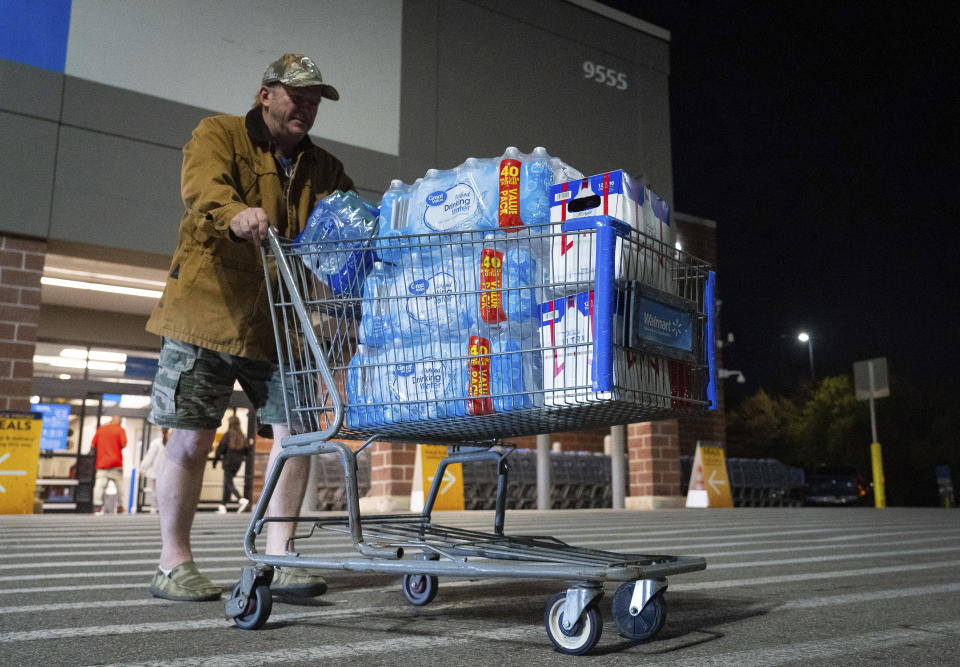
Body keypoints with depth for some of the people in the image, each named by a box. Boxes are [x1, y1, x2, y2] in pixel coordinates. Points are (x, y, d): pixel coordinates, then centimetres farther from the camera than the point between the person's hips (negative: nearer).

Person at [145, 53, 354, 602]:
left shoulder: (323, 168, 18)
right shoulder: (219, 135, 3)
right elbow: (204, 184, -19)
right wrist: (234, 213, -41)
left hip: (282, 324, 4)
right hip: (209, 311, -4)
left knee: (294, 435, -3)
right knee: (192, 438, -1)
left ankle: (279, 560, 8)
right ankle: (173, 563, 14)